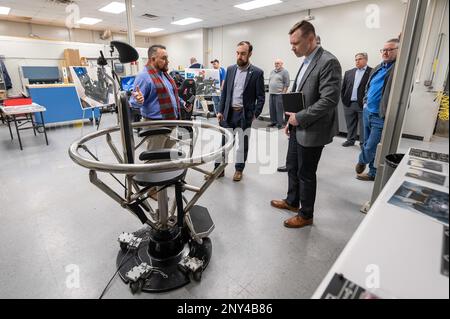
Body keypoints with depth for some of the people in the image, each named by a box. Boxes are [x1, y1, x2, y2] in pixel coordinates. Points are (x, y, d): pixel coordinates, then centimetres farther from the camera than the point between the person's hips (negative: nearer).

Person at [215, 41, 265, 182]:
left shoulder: (257, 73, -5)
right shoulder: (230, 69, 7)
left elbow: (261, 97, -4)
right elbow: (224, 92, 10)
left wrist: (255, 115, -12)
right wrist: (220, 111, 4)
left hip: (245, 114, -3)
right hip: (229, 113, 3)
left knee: (242, 144, 9)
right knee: (224, 142, 8)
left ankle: (239, 169, 25)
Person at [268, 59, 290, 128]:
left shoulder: (284, 71, -2)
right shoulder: (272, 72, 18)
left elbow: (287, 83, -7)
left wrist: (284, 93, -13)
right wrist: (269, 90, 15)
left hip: (279, 94, -7)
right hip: (271, 93, 7)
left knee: (279, 109, -6)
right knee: (272, 108, 8)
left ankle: (280, 123, -1)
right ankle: (273, 122, 17)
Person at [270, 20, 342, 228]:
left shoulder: (328, 62, -16)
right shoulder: (306, 62, 12)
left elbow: (329, 100, -23)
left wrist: (300, 118, -18)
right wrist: (292, 120, 13)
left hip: (311, 131, -9)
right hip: (298, 128, 9)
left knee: (306, 174, 4)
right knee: (292, 167, 19)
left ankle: (306, 215, 24)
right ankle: (292, 201, 40)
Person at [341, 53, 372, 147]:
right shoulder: (349, 72, 12)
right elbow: (343, 88, 13)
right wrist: (343, 99, 5)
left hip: (362, 104, -4)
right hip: (349, 104, 4)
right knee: (350, 124, 13)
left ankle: (363, 143, 12)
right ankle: (350, 140, 26)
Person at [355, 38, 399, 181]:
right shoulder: (377, 69, 14)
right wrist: (365, 102, 9)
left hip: (381, 116, -7)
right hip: (367, 112, 8)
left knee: (370, 148, -2)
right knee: (369, 145, 15)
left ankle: (362, 162, 28)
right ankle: (373, 172, 30)